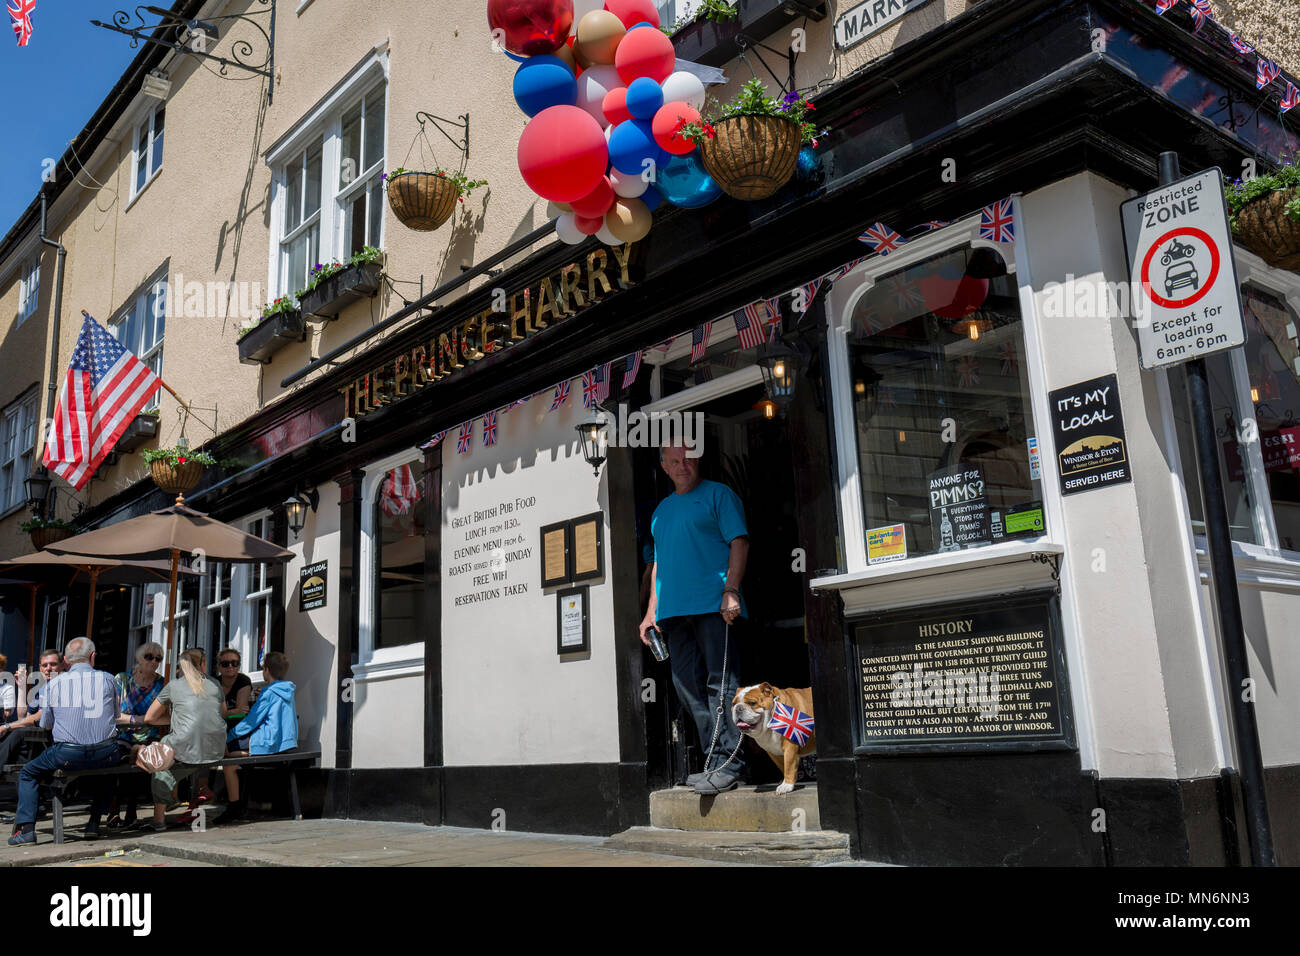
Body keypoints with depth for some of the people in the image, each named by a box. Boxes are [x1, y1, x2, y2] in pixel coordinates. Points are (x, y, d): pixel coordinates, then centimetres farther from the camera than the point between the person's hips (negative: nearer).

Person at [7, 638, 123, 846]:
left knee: (28, 772, 25)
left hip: (66, 754, -1)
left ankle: (27, 828, 12)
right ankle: (94, 822, 28)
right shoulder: (107, 679, 5)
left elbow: (46, 725, 13)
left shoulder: (55, 683, 4)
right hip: (104, 754, 1)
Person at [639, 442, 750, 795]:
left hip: (713, 606, -6)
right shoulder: (662, 509, 23)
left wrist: (731, 590, -15)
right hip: (674, 610, 7)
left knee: (719, 683, -9)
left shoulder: (717, 494, 5)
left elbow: (739, 542, -4)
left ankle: (727, 763, -7)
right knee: (688, 686, 4)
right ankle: (714, 761, 10)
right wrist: (652, 610, 18)